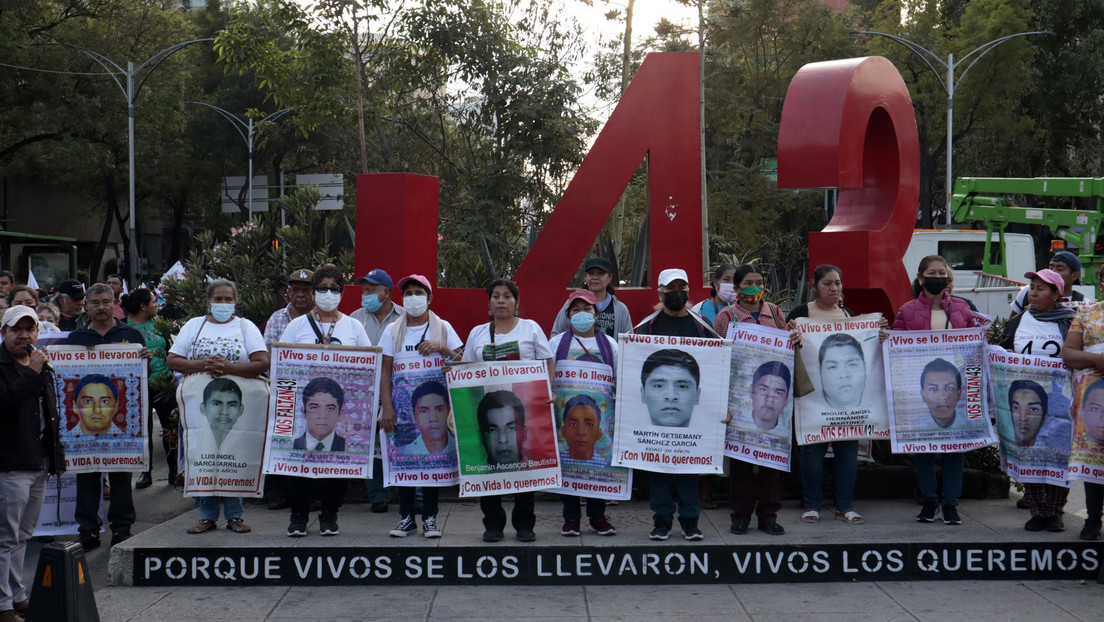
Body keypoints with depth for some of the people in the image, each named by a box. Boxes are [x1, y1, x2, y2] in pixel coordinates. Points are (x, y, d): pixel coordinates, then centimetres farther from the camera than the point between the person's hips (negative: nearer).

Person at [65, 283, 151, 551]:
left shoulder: (131, 335, 8)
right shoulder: (75, 338, 11)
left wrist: (147, 359, -13)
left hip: (121, 414, -1)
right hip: (84, 417, 1)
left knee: (121, 473, 4)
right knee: (86, 472, 3)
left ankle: (122, 527, 12)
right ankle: (87, 529, 9)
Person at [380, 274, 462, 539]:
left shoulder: (443, 328, 8)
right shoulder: (393, 331, 8)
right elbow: (385, 371, 4)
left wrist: (441, 347, -10)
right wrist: (387, 406, -6)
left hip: (435, 401, 0)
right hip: (402, 404, 0)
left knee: (433, 455, -1)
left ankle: (430, 517, 7)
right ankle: (406, 517, 9)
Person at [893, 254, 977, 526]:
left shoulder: (962, 309, 12)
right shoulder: (907, 312, 6)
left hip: (955, 386, 1)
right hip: (921, 386, -1)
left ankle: (951, 503, 10)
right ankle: (929, 501, 17)